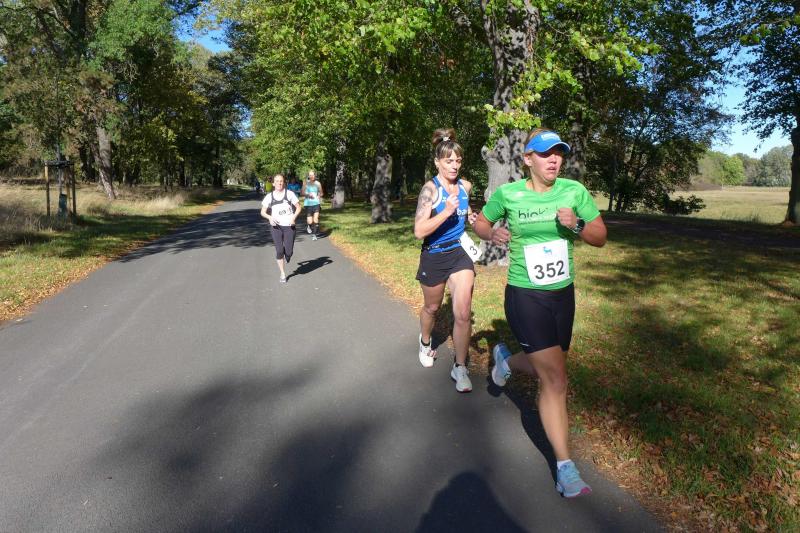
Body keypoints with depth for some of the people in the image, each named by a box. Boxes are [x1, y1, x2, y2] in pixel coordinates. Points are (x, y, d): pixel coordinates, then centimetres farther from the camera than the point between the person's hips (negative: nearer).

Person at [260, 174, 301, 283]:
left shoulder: (289, 194, -2)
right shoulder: (269, 196, 2)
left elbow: (298, 207, 3)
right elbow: (263, 212, 5)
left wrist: (294, 217, -14)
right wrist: (269, 217, -16)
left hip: (289, 226, -1)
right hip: (276, 226, 1)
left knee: (289, 251, -3)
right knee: (279, 250, -3)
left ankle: (287, 256, 37)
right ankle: (282, 273, 13)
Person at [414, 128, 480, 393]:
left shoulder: (465, 186, -1)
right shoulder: (430, 188, -16)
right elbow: (419, 231, -23)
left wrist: (470, 216, 1)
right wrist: (446, 212, -32)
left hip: (460, 253, 3)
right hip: (434, 255, -3)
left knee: (463, 313, -7)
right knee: (432, 307, 19)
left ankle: (460, 368, 10)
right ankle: (425, 342, 51)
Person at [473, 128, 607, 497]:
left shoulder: (574, 191, -3)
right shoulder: (507, 194, -9)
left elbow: (600, 237, 1)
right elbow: (480, 223, 7)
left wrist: (576, 226, -20)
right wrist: (492, 234, -15)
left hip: (563, 294, 5)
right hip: (525, 297, -4)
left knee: (546, 369, 21)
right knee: (556, 379, -9)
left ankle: (505, 359, 54)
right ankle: (565, 467, 7)